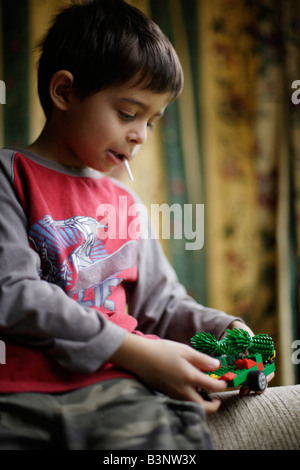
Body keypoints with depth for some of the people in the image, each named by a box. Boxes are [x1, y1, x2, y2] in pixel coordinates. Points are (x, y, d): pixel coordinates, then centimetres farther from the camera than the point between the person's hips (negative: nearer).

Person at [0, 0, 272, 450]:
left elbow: (160, 303, 28)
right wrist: (134, 352, -13)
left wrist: (224, 329, 7)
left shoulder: (127, 205, 24)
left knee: (173, 428, -28)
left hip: (119, 382, 4)